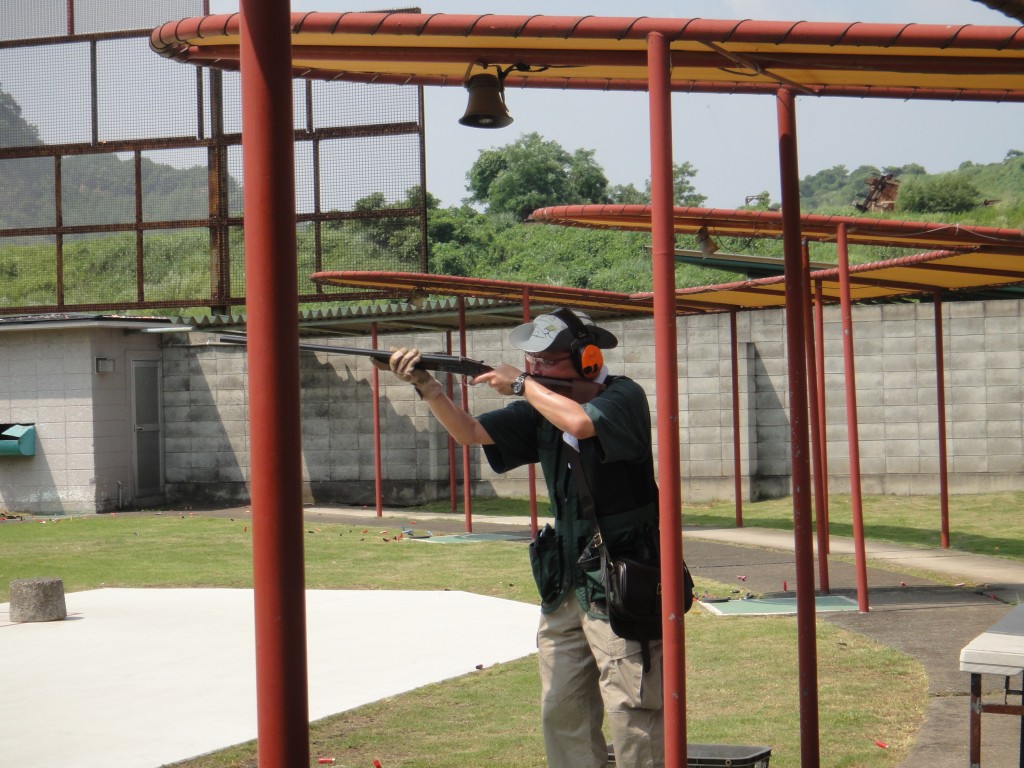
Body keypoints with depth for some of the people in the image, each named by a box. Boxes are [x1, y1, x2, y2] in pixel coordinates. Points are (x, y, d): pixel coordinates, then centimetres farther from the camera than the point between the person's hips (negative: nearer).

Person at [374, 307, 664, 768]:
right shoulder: (542, 406, 10)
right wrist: (426, 385, -11)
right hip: (565, 588, 7)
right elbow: (470, 432, 5)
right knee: (561, 713, 9)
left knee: (631, 713, -7)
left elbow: (581, 422, -31)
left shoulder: (623, 396, -10)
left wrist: (523, 385, -16)